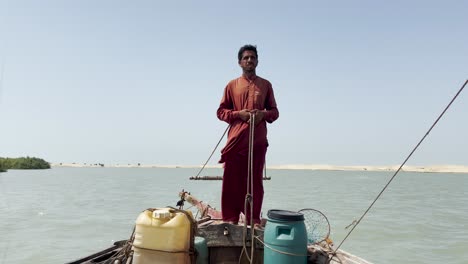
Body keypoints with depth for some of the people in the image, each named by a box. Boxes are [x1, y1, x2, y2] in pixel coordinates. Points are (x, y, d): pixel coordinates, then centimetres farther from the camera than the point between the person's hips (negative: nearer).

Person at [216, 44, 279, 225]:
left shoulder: (265, 85, 13)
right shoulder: (232, 85, 12)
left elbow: (275, 111, 14)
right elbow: (220, 111, 10)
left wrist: (264, 114, -8)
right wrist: (238, 114, -8)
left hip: (258, 140, 0)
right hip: (235, 141, 0)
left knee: (255, 180, 1)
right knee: (232, 180, -2)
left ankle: (254, 219, 9)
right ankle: (230, 218, 6)